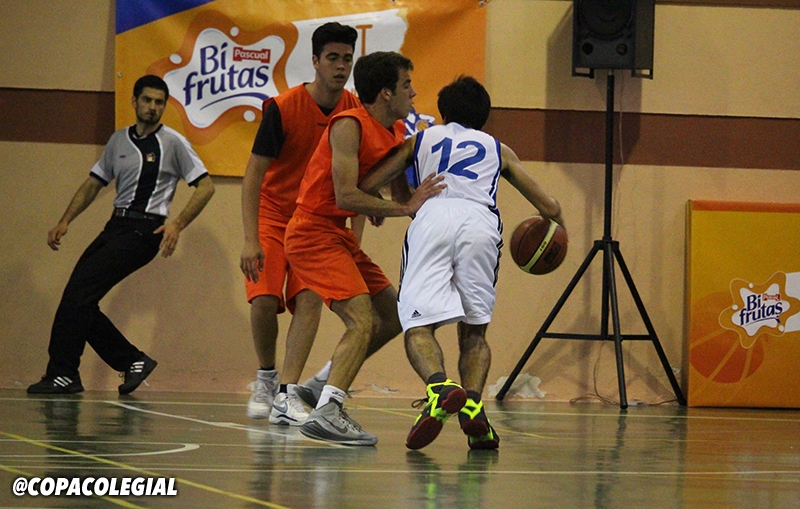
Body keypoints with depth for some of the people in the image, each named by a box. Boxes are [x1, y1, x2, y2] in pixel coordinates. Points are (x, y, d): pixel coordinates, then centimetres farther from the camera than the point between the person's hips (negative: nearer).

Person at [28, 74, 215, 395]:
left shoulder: (173, 143, -2)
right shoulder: (119, 141, 15)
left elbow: (205, 186, -4)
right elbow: (94, 183, 21)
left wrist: (178, 224, -16)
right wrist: (65, 221, 9)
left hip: (143, 230, -7)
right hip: (116, 226, 7)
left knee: (80, 290, -17)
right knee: (79, 300, -2)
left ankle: (63, 374, -13)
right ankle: (133, 361, 10)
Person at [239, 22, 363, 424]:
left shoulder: (356, 112, -7)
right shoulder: (283, 108, -18)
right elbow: (253, 175, -17)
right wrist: (250, 241, -26)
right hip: (272, 217, -2)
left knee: (310, 298, -18)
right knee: (264, 301, -15)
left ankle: (287, 395, -21)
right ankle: (266, 378, 13)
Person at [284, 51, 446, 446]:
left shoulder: (397, 132, 8)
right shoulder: (349, 126, -19)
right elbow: (345, 197, -27)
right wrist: (405, 208, -27)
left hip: (340, 235, 10)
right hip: (314, 233, -10)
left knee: (392, 316, 14)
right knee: (362, 321, -22)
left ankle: (321, 385, 22)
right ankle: (326, 413, -30)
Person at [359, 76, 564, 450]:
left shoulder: (420, 141, 30)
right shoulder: (498, 149, 33)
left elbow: (365, 186, 21)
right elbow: (549, 207, 29)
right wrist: (554, 218, 54)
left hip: (431, 219, -1)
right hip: (480, 223, 1)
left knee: (418, 325, -7)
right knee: (474, 330, 15)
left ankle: (440, 387, -36)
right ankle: (473, 406, -8)